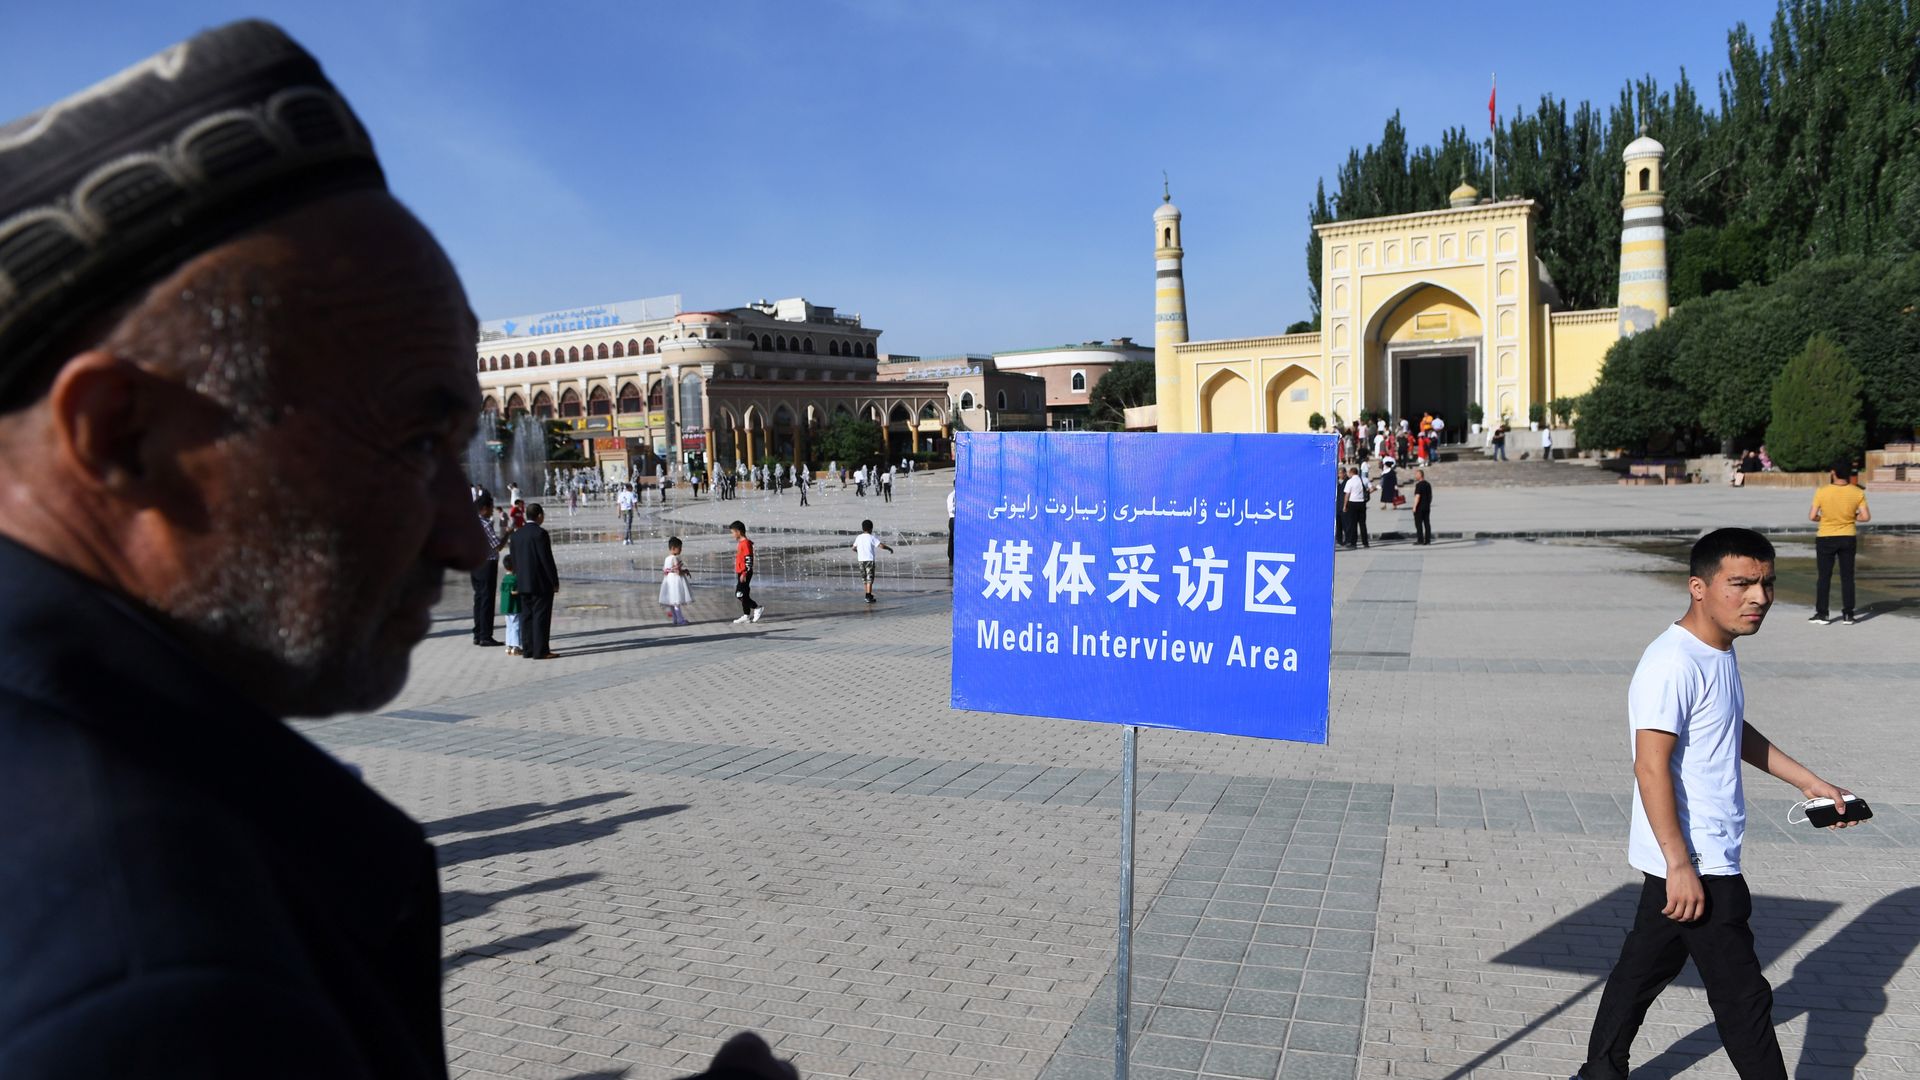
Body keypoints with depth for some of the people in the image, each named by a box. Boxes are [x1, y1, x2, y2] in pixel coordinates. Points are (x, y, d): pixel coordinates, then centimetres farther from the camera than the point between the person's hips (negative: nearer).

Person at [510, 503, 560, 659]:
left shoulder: (516, 534, 9)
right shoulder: (540, 533, -14)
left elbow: (514, 559, 12)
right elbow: (547, 559, -16)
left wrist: (520, 578, 19)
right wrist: (555, 581, -10)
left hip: (523, 583, 7)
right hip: (541, 583, -7)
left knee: (527, 616, 11)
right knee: (541, 616, -4)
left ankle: (527, 649, 14)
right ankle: (540, 651, -4)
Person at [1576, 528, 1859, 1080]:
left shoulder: (1720, 651, 9)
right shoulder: (1673, 663, -23)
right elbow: (1651, 767, -26)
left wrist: (1811, 783, 24)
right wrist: (1680, 865, -26)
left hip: (1686, 860, 10)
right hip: (1693, 862, -10)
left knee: (1646, 963, 18)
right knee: (1742, 993, 2)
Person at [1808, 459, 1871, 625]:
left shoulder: (1822, 491, -13)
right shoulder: (1857, 492, -7)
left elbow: (1812, 516, -13)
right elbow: (1866, 517, -8)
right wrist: (1852, 517, 11)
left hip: (1826, 539, -2)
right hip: (1848, 538, 2)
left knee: (1824, 577, 6)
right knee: (1847, 577, 9)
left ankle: (1821, 614, 7)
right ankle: (1848, 615, 11)